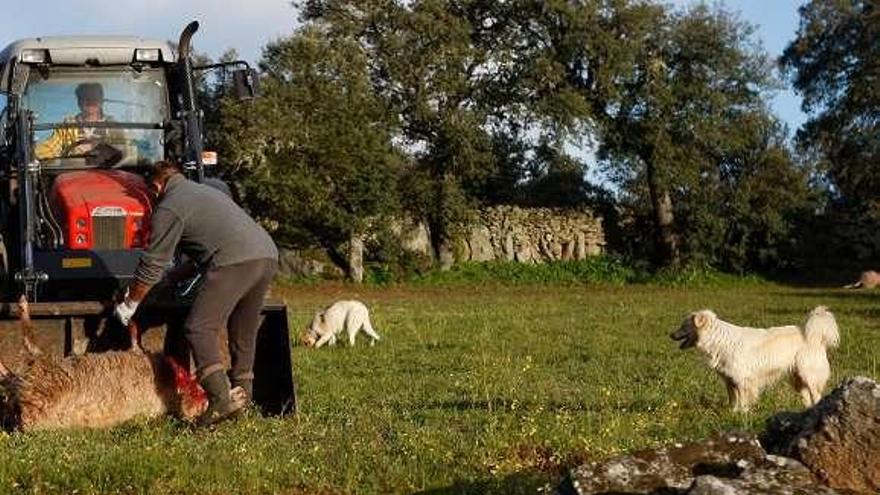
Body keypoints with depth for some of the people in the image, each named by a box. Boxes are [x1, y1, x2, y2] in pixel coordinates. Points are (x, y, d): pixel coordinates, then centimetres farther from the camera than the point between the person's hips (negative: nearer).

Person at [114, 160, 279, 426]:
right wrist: (176, 276, 46)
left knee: (199, 329, -8)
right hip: (268, 256, 9)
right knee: (243, 332, 21)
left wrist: (129, 304, 18)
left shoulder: (168, 208, 6)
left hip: (235, 262, -9)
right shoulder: (206, 191, 33)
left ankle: (221, 401, -18)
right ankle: (242, 392, 27)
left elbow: (152, 265, 6)